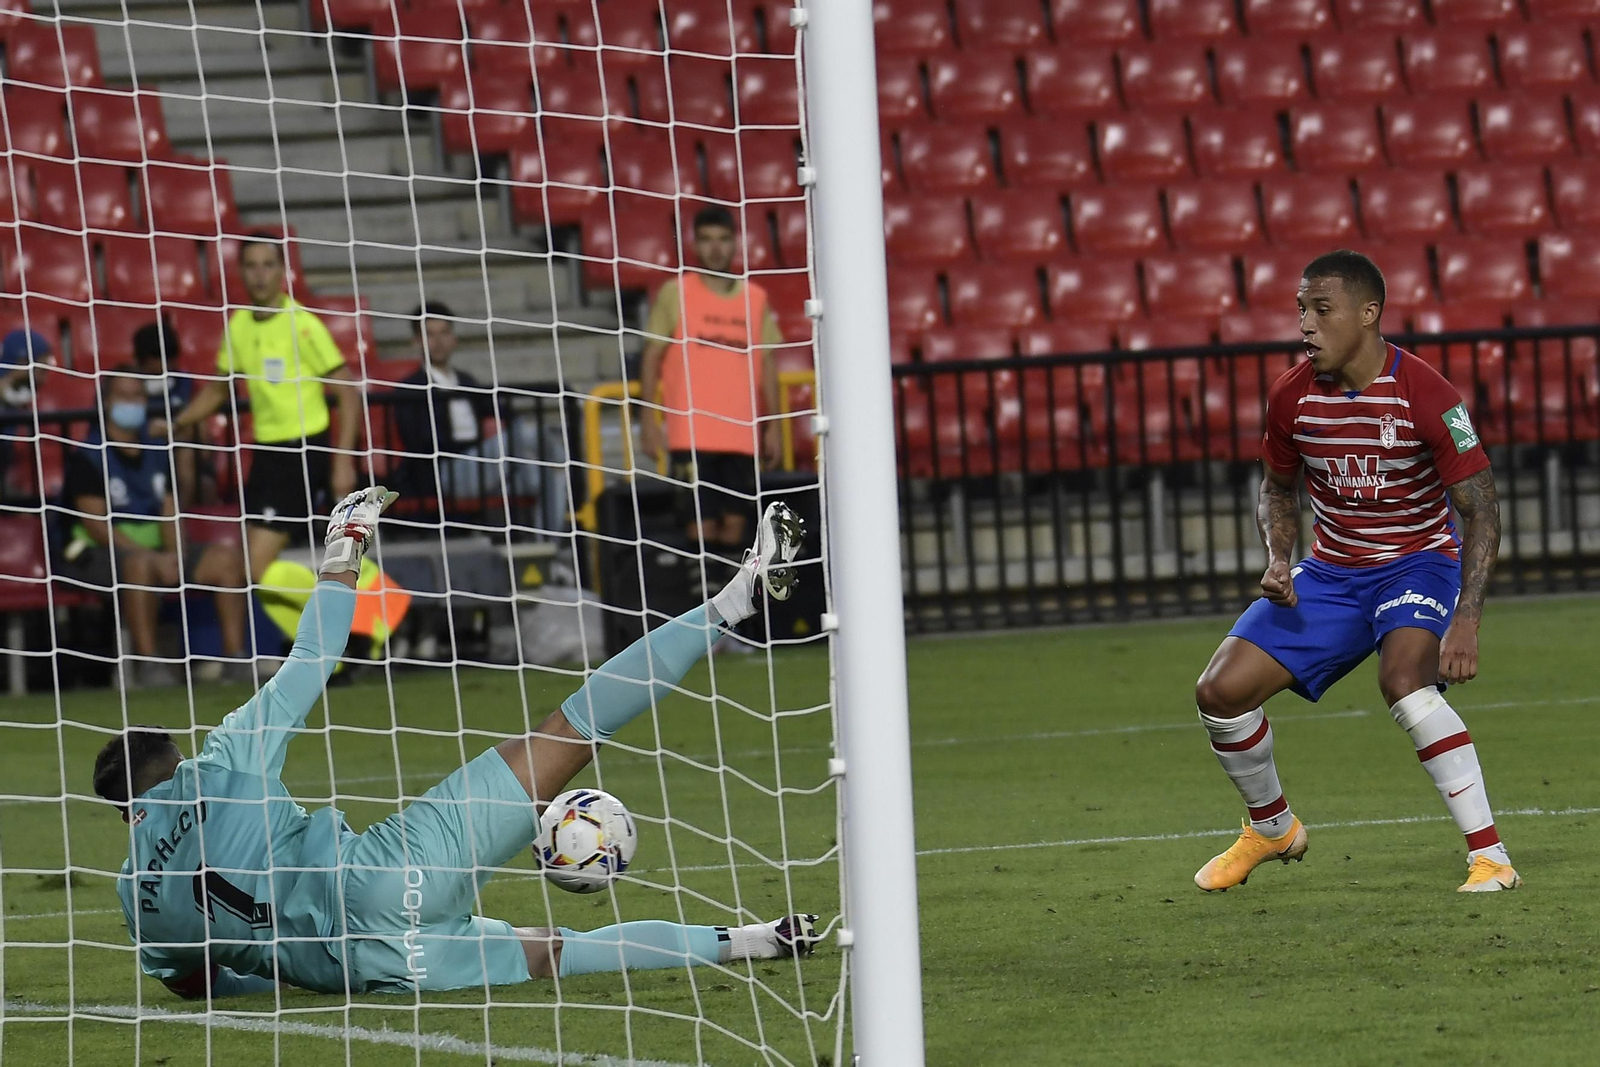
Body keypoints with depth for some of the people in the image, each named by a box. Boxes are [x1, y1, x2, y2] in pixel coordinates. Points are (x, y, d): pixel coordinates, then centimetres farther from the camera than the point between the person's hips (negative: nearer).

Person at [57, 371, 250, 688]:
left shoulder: (158, 451, 14)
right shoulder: (87, 455, -6)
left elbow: (169, 515, 10)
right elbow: (96, 524, -14)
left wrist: (174, 555, -12)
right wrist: (154, 557, -23)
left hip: (155, 553, 7)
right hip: (97, 555, -7)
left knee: (227, 555, -10)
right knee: (141, 564, -40)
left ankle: (235, 658, -14)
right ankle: (146, 664, -37)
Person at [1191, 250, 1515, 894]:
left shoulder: (1426, 395, -21)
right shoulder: (1292, 398, -6)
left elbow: (1480, 509, -20)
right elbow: (1278, 488, 13)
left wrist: (1466, 621, -31)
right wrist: (1278, 561, -8)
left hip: (1418, 562, -5)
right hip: (1332, 570, 5)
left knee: (1403, 679, -36)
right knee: (1220, 691, -6)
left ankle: (1489, 854, -30)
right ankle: (1272, 830, 22)